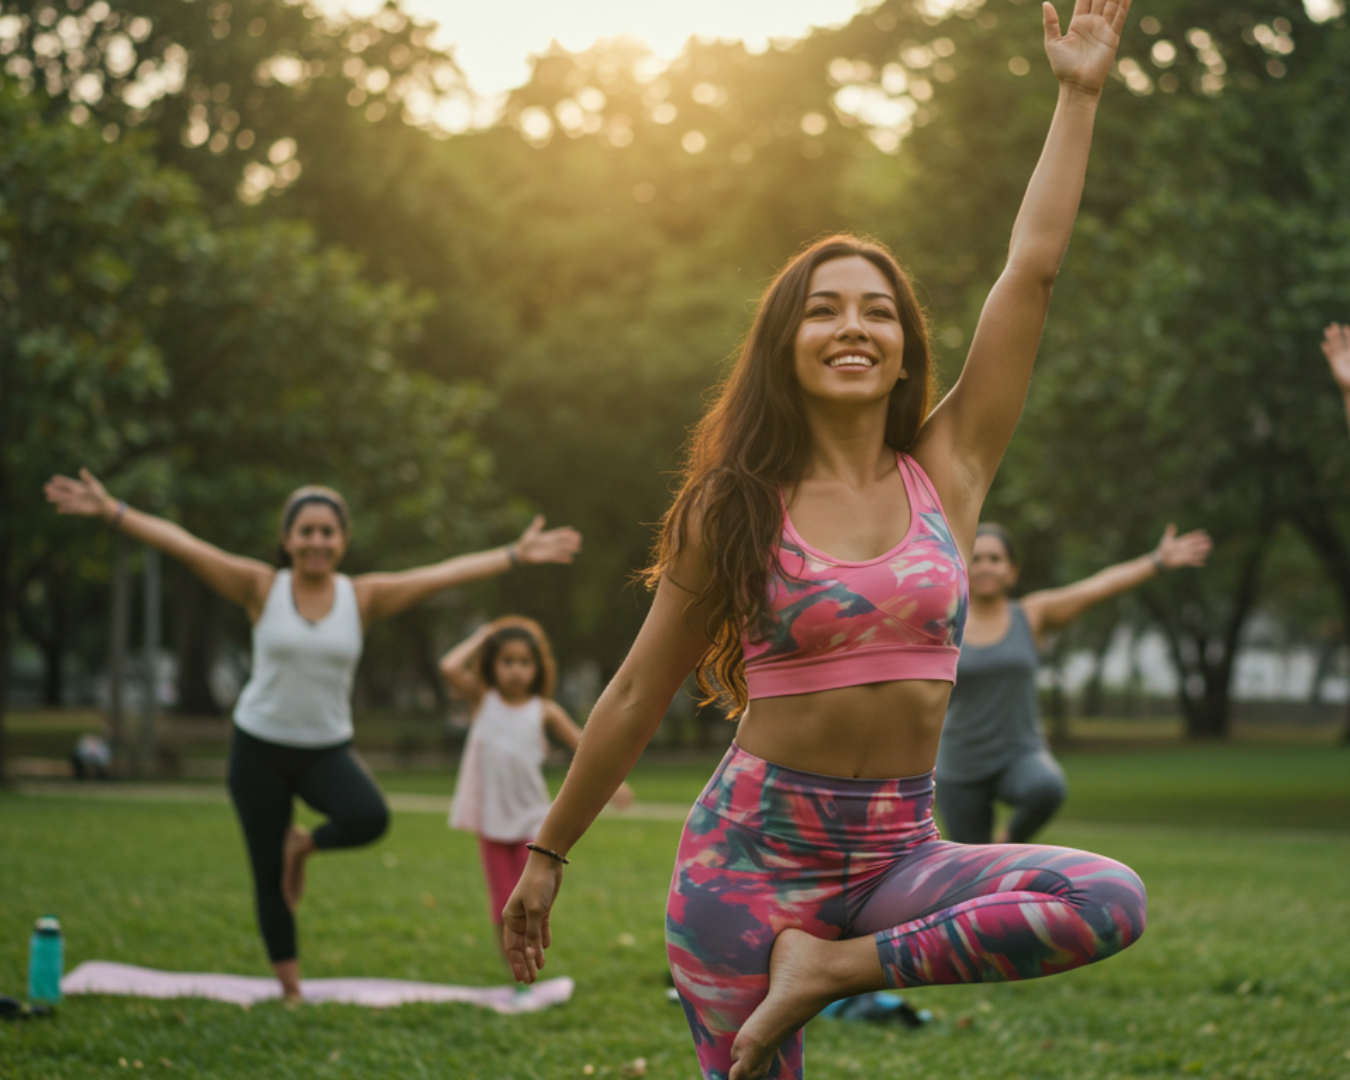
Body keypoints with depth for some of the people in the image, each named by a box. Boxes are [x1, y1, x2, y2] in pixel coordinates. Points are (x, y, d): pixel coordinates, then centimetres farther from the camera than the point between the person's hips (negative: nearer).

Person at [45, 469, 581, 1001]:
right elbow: (180, 542, -12)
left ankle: (303, 844, 5)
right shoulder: (262, 589, -6)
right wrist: (110, 510, -18)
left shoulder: (364, 596, -1)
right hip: (260, 747, -1)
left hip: (328, 749, 1)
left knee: (369, 818, -28)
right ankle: (290, 988, 18)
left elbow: (445, 572, -3)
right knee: (269, 874, 2)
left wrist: (516, 555, -6)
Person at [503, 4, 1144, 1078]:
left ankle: (837, 967, -10)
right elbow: (638, 695, 8)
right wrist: (548, 852, 12)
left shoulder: (948, 471, 4)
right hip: (755, 847, -2)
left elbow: (1032, 268, 2)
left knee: (1111, 901, -22)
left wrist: (1079, 96, 4)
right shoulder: (733, 508, 0)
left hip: (898, 852, 2)